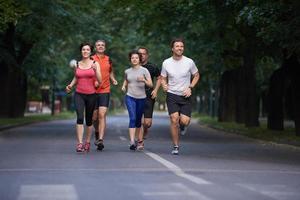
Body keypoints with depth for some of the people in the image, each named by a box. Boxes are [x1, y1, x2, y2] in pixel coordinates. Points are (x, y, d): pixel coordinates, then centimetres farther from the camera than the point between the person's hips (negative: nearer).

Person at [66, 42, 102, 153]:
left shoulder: (95, 64, 0)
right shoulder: (77, 64, 7)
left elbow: (99, 80, -7)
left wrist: (95, 70, -22)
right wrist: (71, 85, 2)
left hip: (91, 95, 0)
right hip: (79, 94, 0)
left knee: (89, 120, 9)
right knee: (80, 118, -17)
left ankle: (87, 142, 28)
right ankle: (79, 143, -19)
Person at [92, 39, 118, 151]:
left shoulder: (109, 60, 9)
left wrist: (113, 79, 4)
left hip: (105, 91, 0)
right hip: (93, 91, 0)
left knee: (102, 115, -13)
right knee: (95, 116, 8)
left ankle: (100, 140, -19)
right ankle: (97, 134, 36)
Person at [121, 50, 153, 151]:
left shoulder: (144, 70, -2)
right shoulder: (127, 71, 6)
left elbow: (151, 85, -5)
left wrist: (144, 80, -24)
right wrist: (124, 87, 2)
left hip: (141, 98, 0)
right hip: (130, 97, 0)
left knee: (138, 120, 11)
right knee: (132, 118, -15)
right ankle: (132, 142, -22)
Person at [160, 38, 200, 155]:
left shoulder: (189, 62, -3)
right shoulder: (166, 63, -1)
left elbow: (196, 75, 10)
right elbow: (163, 78, 10)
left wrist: (190, 88, -4)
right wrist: (164, 85, -13)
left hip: (185, 96, 0)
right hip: (172, 95, 0)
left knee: (184, 121, -12)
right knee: (174, 119, -13)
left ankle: (182, 123, 29)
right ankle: (176, 146, -1)